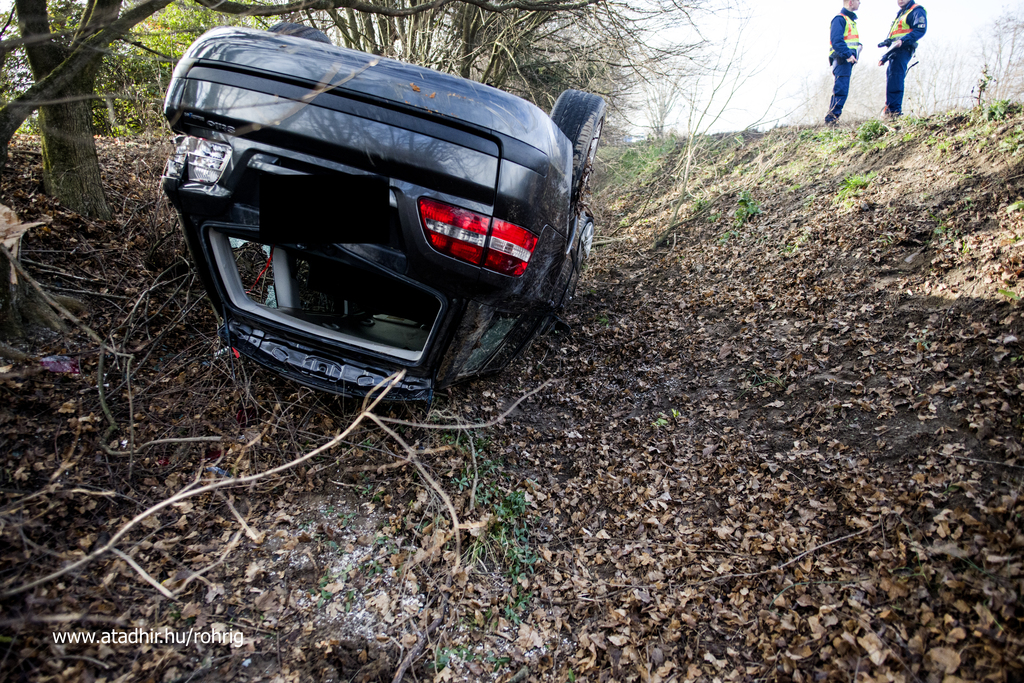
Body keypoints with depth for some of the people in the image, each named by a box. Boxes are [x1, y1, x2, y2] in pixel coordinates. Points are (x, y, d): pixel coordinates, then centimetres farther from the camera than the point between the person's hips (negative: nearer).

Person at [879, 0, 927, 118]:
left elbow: (920, 30, -14)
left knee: (895, 79, -18)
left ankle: (894, 110, -23)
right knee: (890, 77, 7)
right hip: (894, 51, 10)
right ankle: (890, 108, 8)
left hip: (903, 50, -10)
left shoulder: (917, 11, 1)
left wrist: (903, 40, -28)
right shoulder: (900, 14, 29)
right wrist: (884, 58, 26)